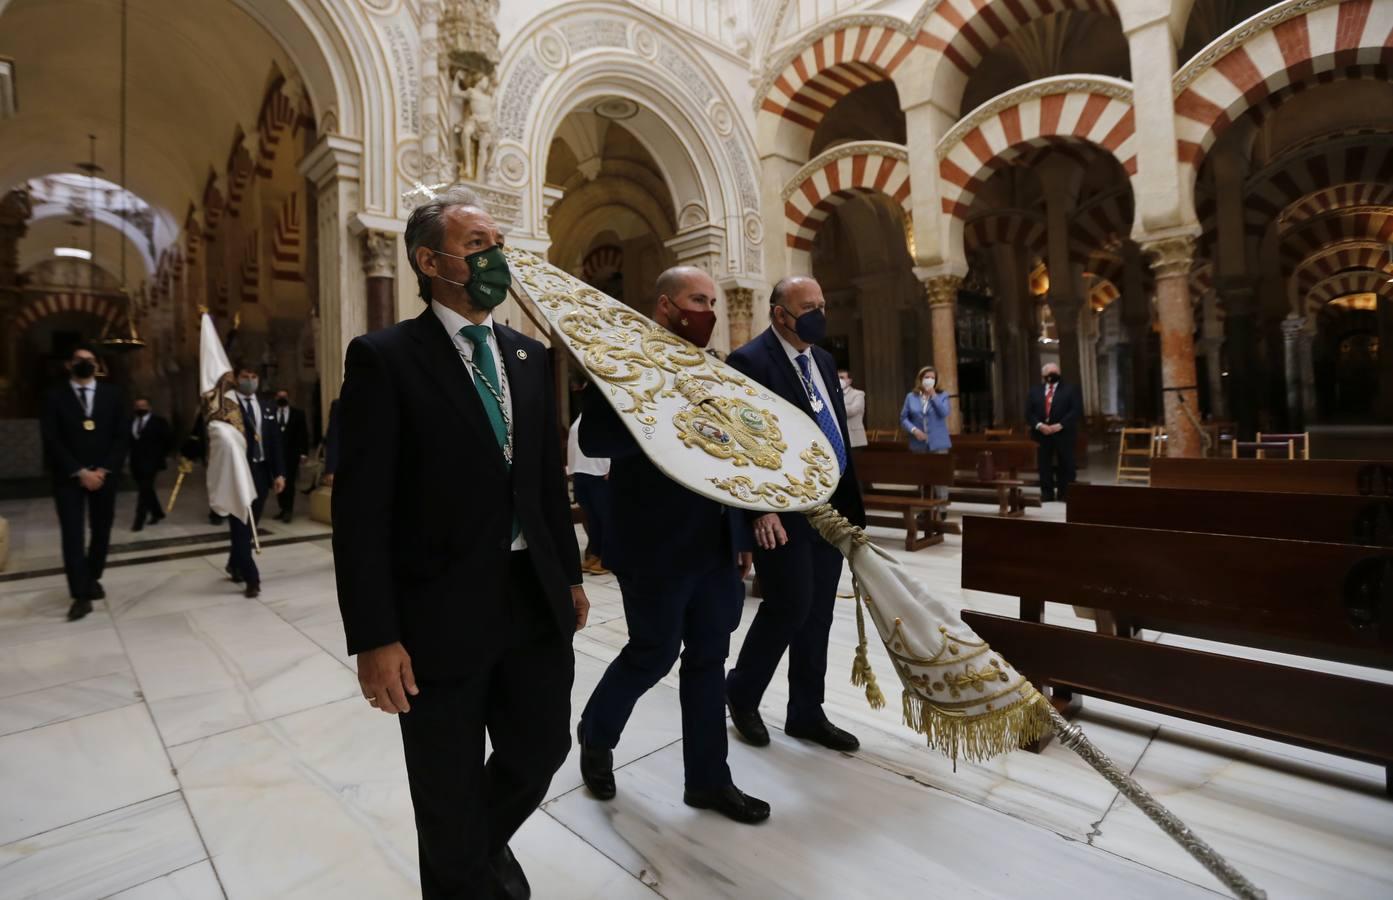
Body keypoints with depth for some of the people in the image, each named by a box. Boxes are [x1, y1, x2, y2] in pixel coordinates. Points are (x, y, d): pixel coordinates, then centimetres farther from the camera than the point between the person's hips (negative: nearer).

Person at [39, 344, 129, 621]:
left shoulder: (112, 394, 8)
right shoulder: (55, 397, 3)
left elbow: (122, 436, 3)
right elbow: (51, 440, -3)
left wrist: (103, 470, -7)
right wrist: (80, 472, -12)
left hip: (103, 474, 2)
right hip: (69, 476, -2)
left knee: (101, 531, 8)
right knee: (72, 534, -6)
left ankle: (92, 579, 26)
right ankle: (81, 595, -5)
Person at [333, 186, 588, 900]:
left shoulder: (530, 356, 8)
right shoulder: (383, 357, -9)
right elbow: (360, 508, -12)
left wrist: (571, 575, 13)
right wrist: (374, 637, -14)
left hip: (537, 601, 6)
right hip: (442, 614, -5)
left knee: (542, 748, 21)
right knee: (449, 799, 15)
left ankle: (487, 839, 53)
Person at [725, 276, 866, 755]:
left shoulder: (823, 360, 15)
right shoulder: (750, 360, -11)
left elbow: (839, 433, 16)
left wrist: (850, 502, 13)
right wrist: (760, 509, -23)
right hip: (783, 512, -8)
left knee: (817, 614, 12)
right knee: (790, 605, -4)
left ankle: (806, 714, 27)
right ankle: (741, 692, 22)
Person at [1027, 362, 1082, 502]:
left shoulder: (1070, 389, 4)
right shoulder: (1034, 391, 12)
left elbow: (1076, 411, -6)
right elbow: (1029, 412, 5)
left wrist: (1060, 425, -16)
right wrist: (1039, 425, -12)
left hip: (1063, 433, -2)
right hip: (1041, 434, 2)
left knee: (1065, 465, 2)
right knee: (1044, 465, 3)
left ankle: (1065, 494, 8)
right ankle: (1046, 494, 10)